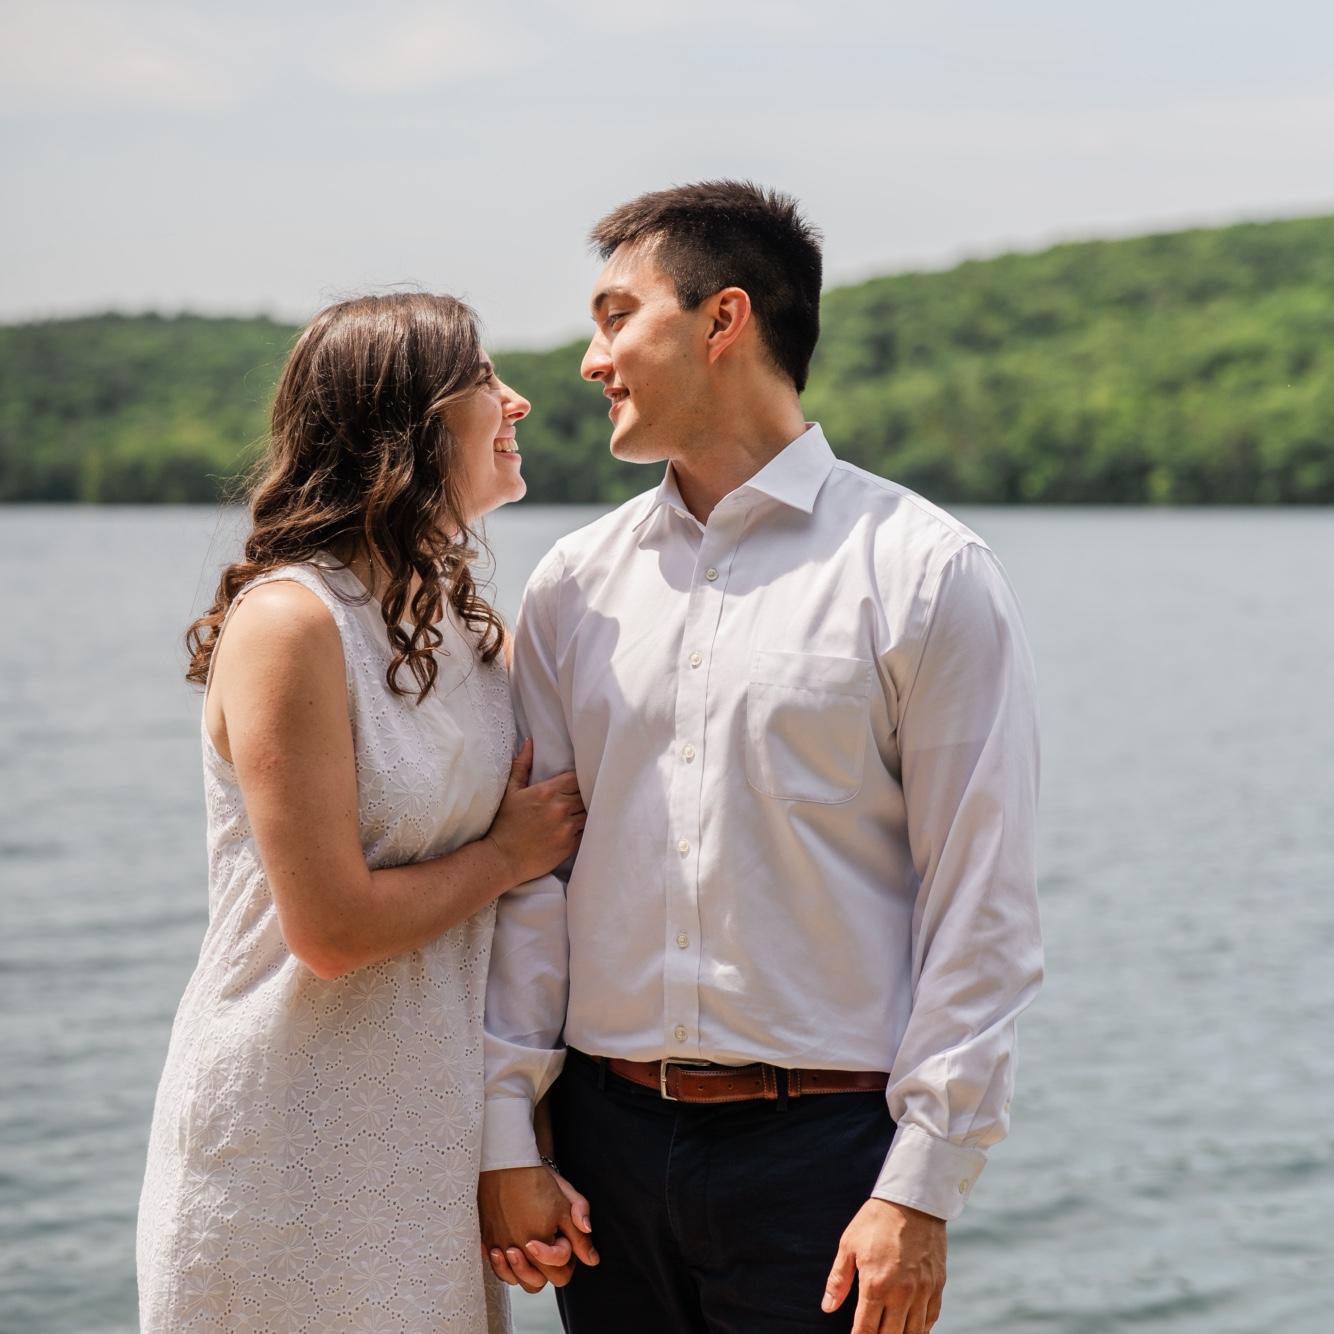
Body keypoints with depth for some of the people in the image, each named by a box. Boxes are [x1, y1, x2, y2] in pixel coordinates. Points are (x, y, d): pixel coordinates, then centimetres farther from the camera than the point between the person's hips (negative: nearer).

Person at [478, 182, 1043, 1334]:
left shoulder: (926, 572, -5)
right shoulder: (575, 586, 8)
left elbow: (981, 907, -7)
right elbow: (526, 870, 8)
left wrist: (920, 1194, -11)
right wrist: (504, 1131, 0)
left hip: (823, 1148, -4)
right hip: (606, 1137, 4)